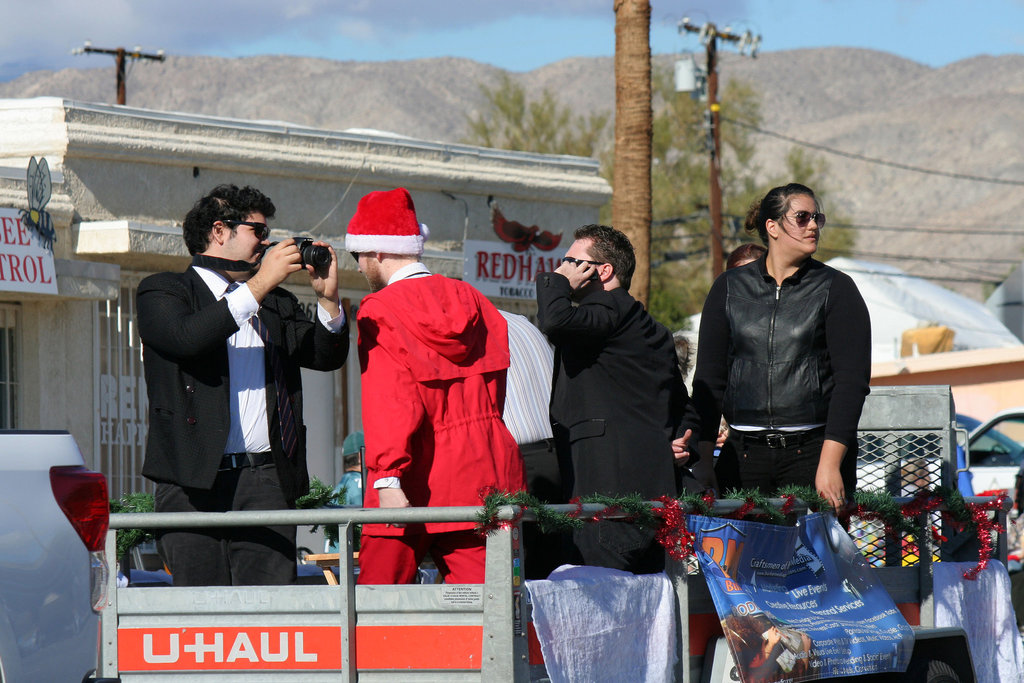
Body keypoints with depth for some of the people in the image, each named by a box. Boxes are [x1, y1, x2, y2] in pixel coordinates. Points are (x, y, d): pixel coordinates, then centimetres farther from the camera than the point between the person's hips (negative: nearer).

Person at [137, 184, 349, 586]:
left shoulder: (277, 304, 23)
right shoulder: (162, 293, 9)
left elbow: (328, 356, 17)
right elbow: (184, 338, -12)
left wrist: (327, 298, -1)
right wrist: (258, 286, -11)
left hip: (267, 481, 4)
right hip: (194, 482, -4)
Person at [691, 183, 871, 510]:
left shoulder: (836, 289, 4)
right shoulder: (730, 288, 11)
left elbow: (852, 380, -3)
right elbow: (709, 378, 11)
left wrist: (830, 463, -14)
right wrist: (702, 461, 2)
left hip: (814, 450, -2)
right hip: (744, 455, 2)